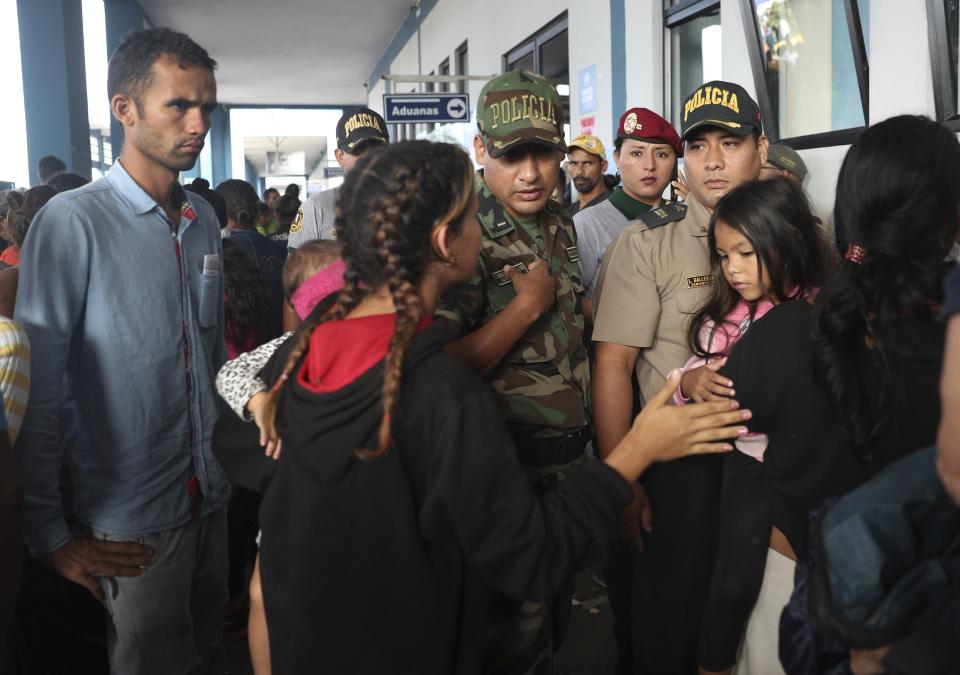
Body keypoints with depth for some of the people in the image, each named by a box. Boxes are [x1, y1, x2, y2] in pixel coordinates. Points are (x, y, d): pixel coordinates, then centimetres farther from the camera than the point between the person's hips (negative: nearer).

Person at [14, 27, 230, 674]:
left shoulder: (204, 219, 4)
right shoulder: (72, 222, -15)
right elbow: (38, 391, -13)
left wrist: (230, 458, 12)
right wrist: (49, 535, -10)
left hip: (212, 499, 5)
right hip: (132, 520, -5)